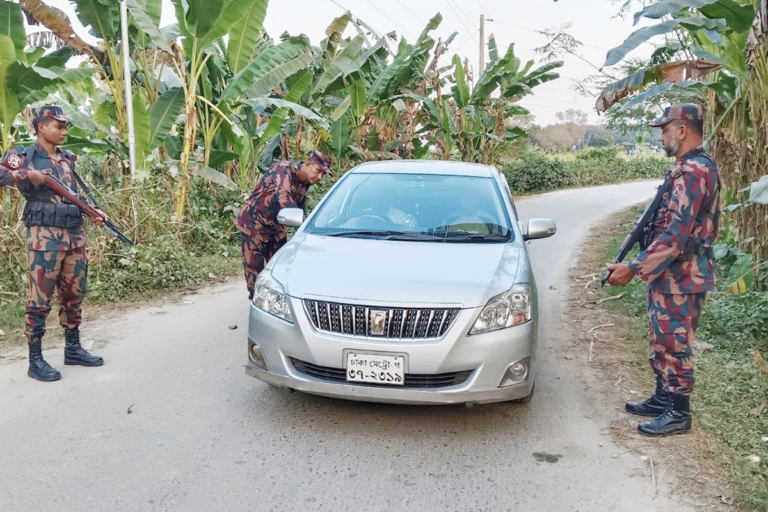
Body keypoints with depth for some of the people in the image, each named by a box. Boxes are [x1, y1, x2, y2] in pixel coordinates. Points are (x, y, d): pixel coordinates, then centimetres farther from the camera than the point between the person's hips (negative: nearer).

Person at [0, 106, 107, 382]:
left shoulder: (68, 158, 17)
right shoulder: (23, 155, -1)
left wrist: (94, 210, 9)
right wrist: (27, 175, -19)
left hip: (75, 234, 7)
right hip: (45, 237, -6)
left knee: (74, 294, 12)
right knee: (40, 299, -2)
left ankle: (73, 348, 25)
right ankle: (36, 360, 5)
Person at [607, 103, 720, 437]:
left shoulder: (691, 172, -22)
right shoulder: (695, 167, 12)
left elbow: (675, 236, -28)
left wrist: (634, 269, -26)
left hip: (680, 276, -10)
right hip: (672, 273, 10)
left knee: (675, 343, 1)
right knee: (663, 340, 19)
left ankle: (679, 413, 14)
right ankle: (663, 398, 32)